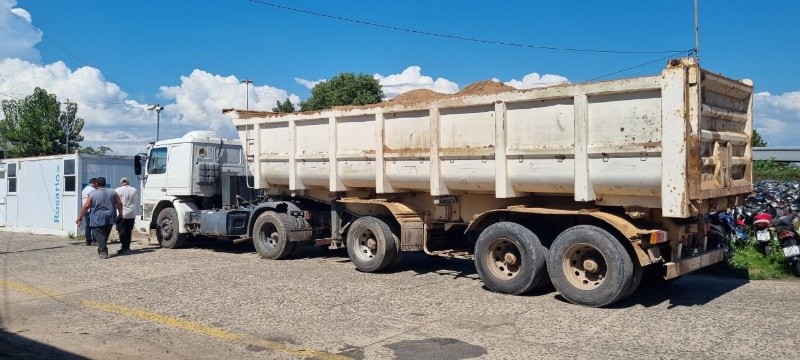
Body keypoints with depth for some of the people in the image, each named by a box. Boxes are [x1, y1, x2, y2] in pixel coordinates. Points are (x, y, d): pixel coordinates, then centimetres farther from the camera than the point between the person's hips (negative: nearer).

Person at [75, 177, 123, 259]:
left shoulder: (93, 194, -5)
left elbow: (86, 207, -7)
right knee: (105, 235, 18)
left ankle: (103, 252, -8)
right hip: (110, 218, 4)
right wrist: (120, 214, 18)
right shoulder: (112, 192, 5)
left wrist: (79, 218, -2)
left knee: (100, 236, -1)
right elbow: (119, 204, 6)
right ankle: (101, 249, 29)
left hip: (98, 219, -4)